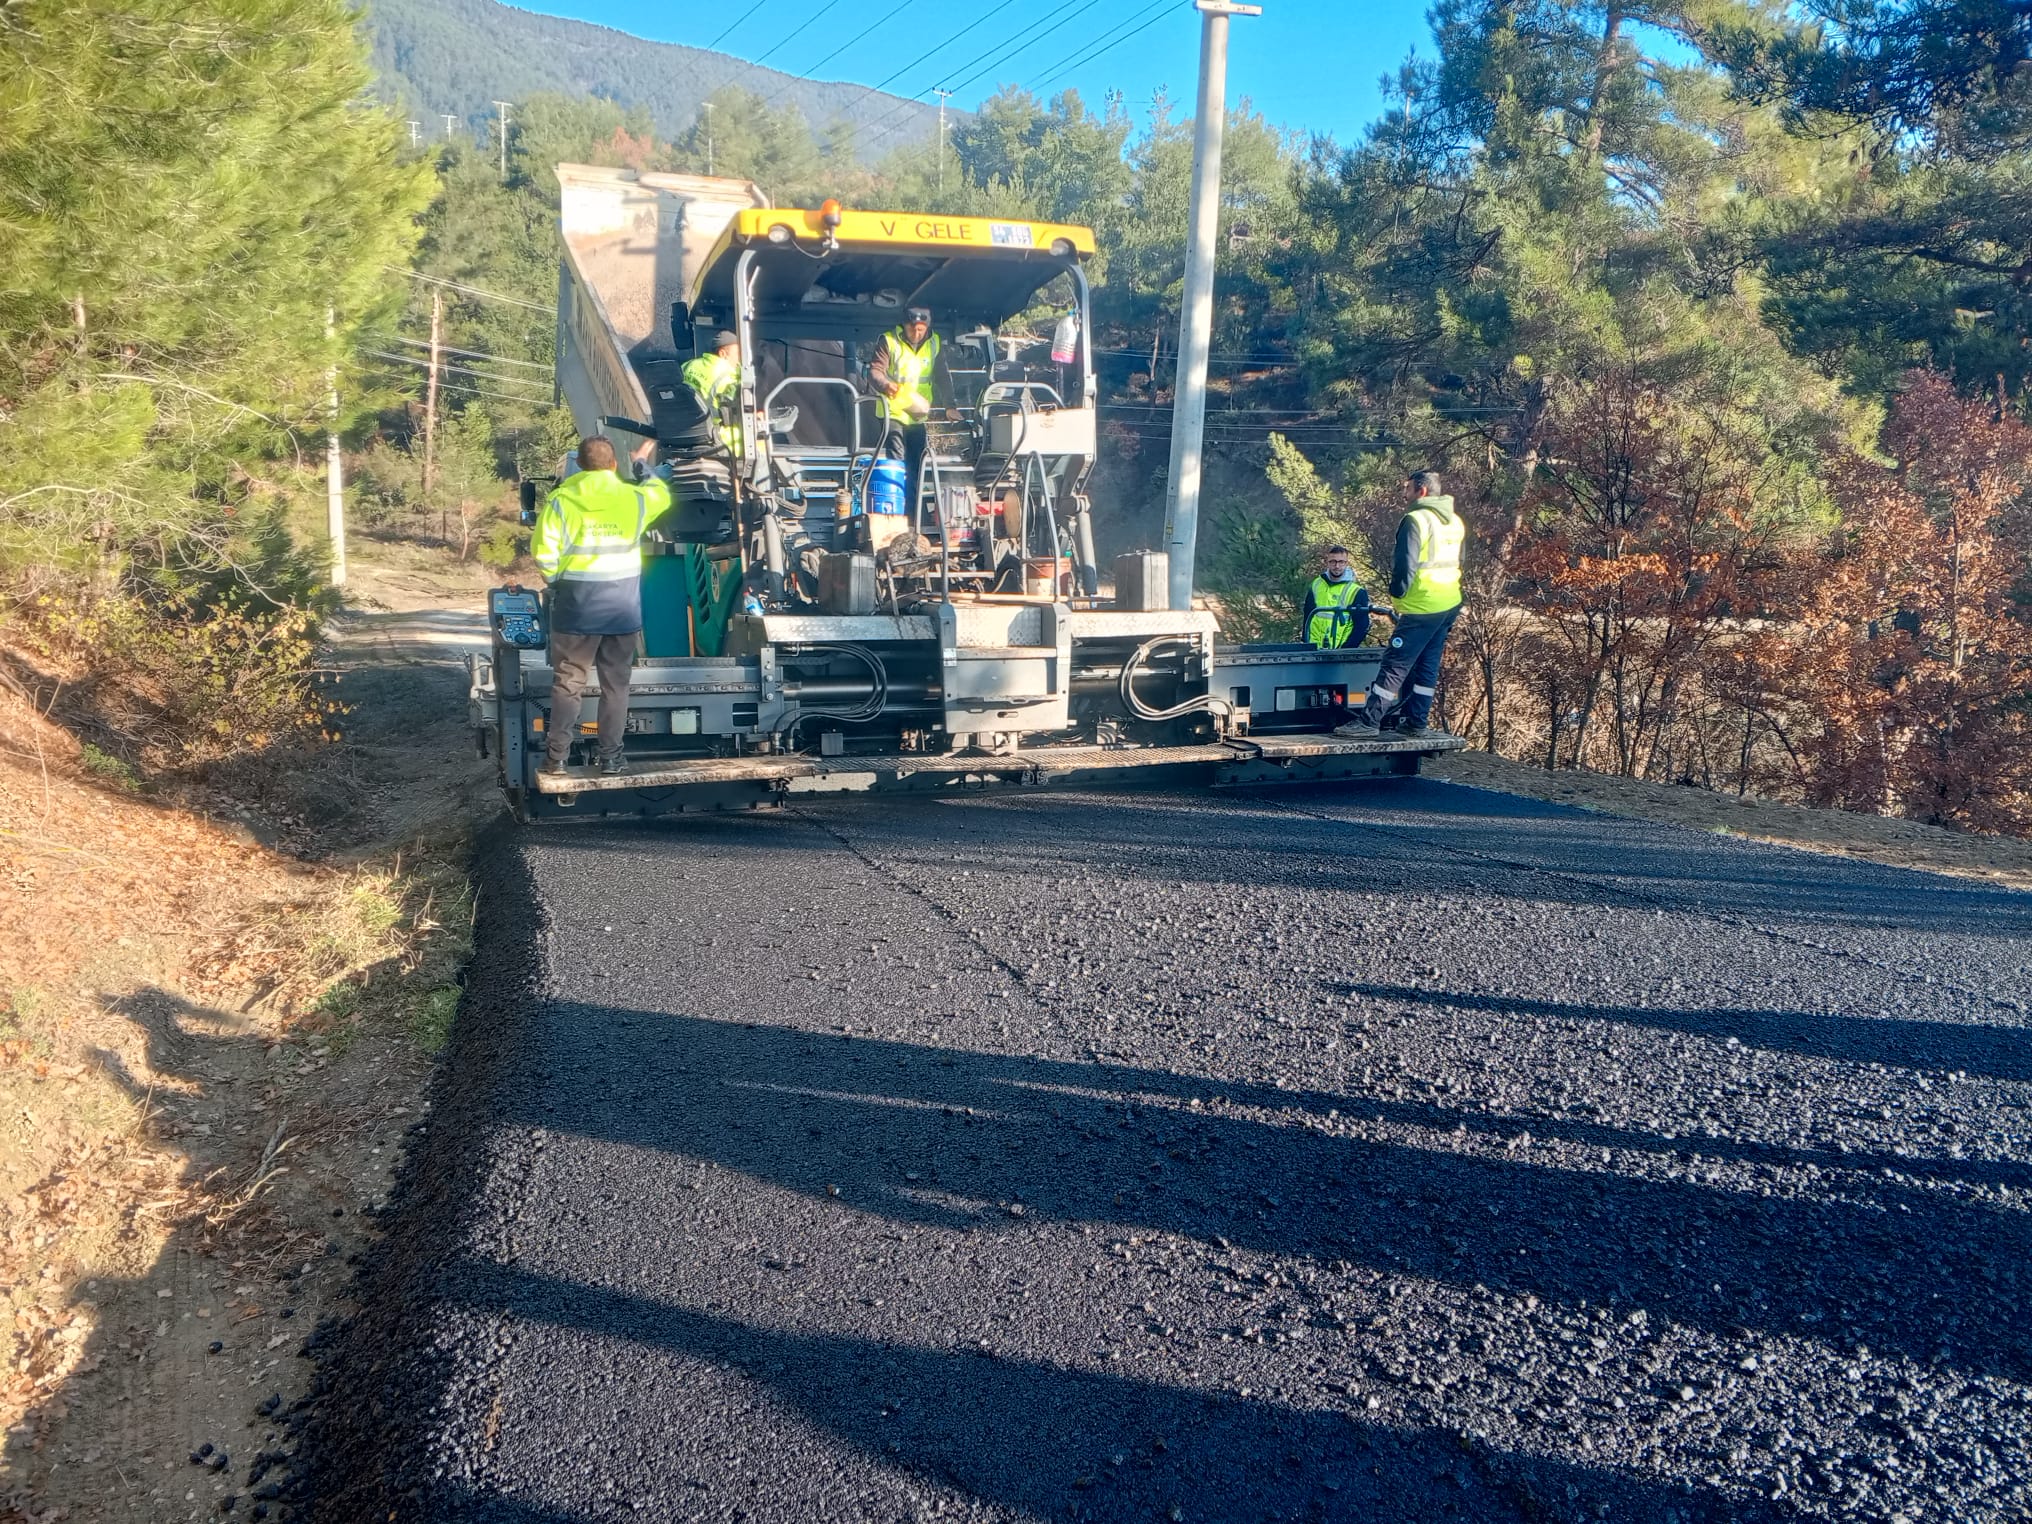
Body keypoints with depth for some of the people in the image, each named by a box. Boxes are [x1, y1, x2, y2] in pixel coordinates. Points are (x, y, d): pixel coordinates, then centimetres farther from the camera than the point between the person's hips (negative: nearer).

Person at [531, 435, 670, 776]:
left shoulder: (561, 499, -6)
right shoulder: (633, 498, 0)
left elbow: (544, 550, -10)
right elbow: (661, 494, 22)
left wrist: (557, 581, 7)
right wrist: (643, 464, 38)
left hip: (576, 605, -1)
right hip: (623, 606, 1)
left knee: (567, 683, 6)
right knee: (615, 685, 9)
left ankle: (556, 758, 6)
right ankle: (611, 758, 12)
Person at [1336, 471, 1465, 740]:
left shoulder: (1416, 519, -13)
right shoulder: (1455, 522, 15)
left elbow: (1406, 563, -18)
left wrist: (1397, 591, -3)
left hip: (1423, 607, -9)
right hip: (1450, 605, 9)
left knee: (1395, 664, -8)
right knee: (1427, 666, 13)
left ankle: (1368, 721, -8)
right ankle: (1416, 722, 17)